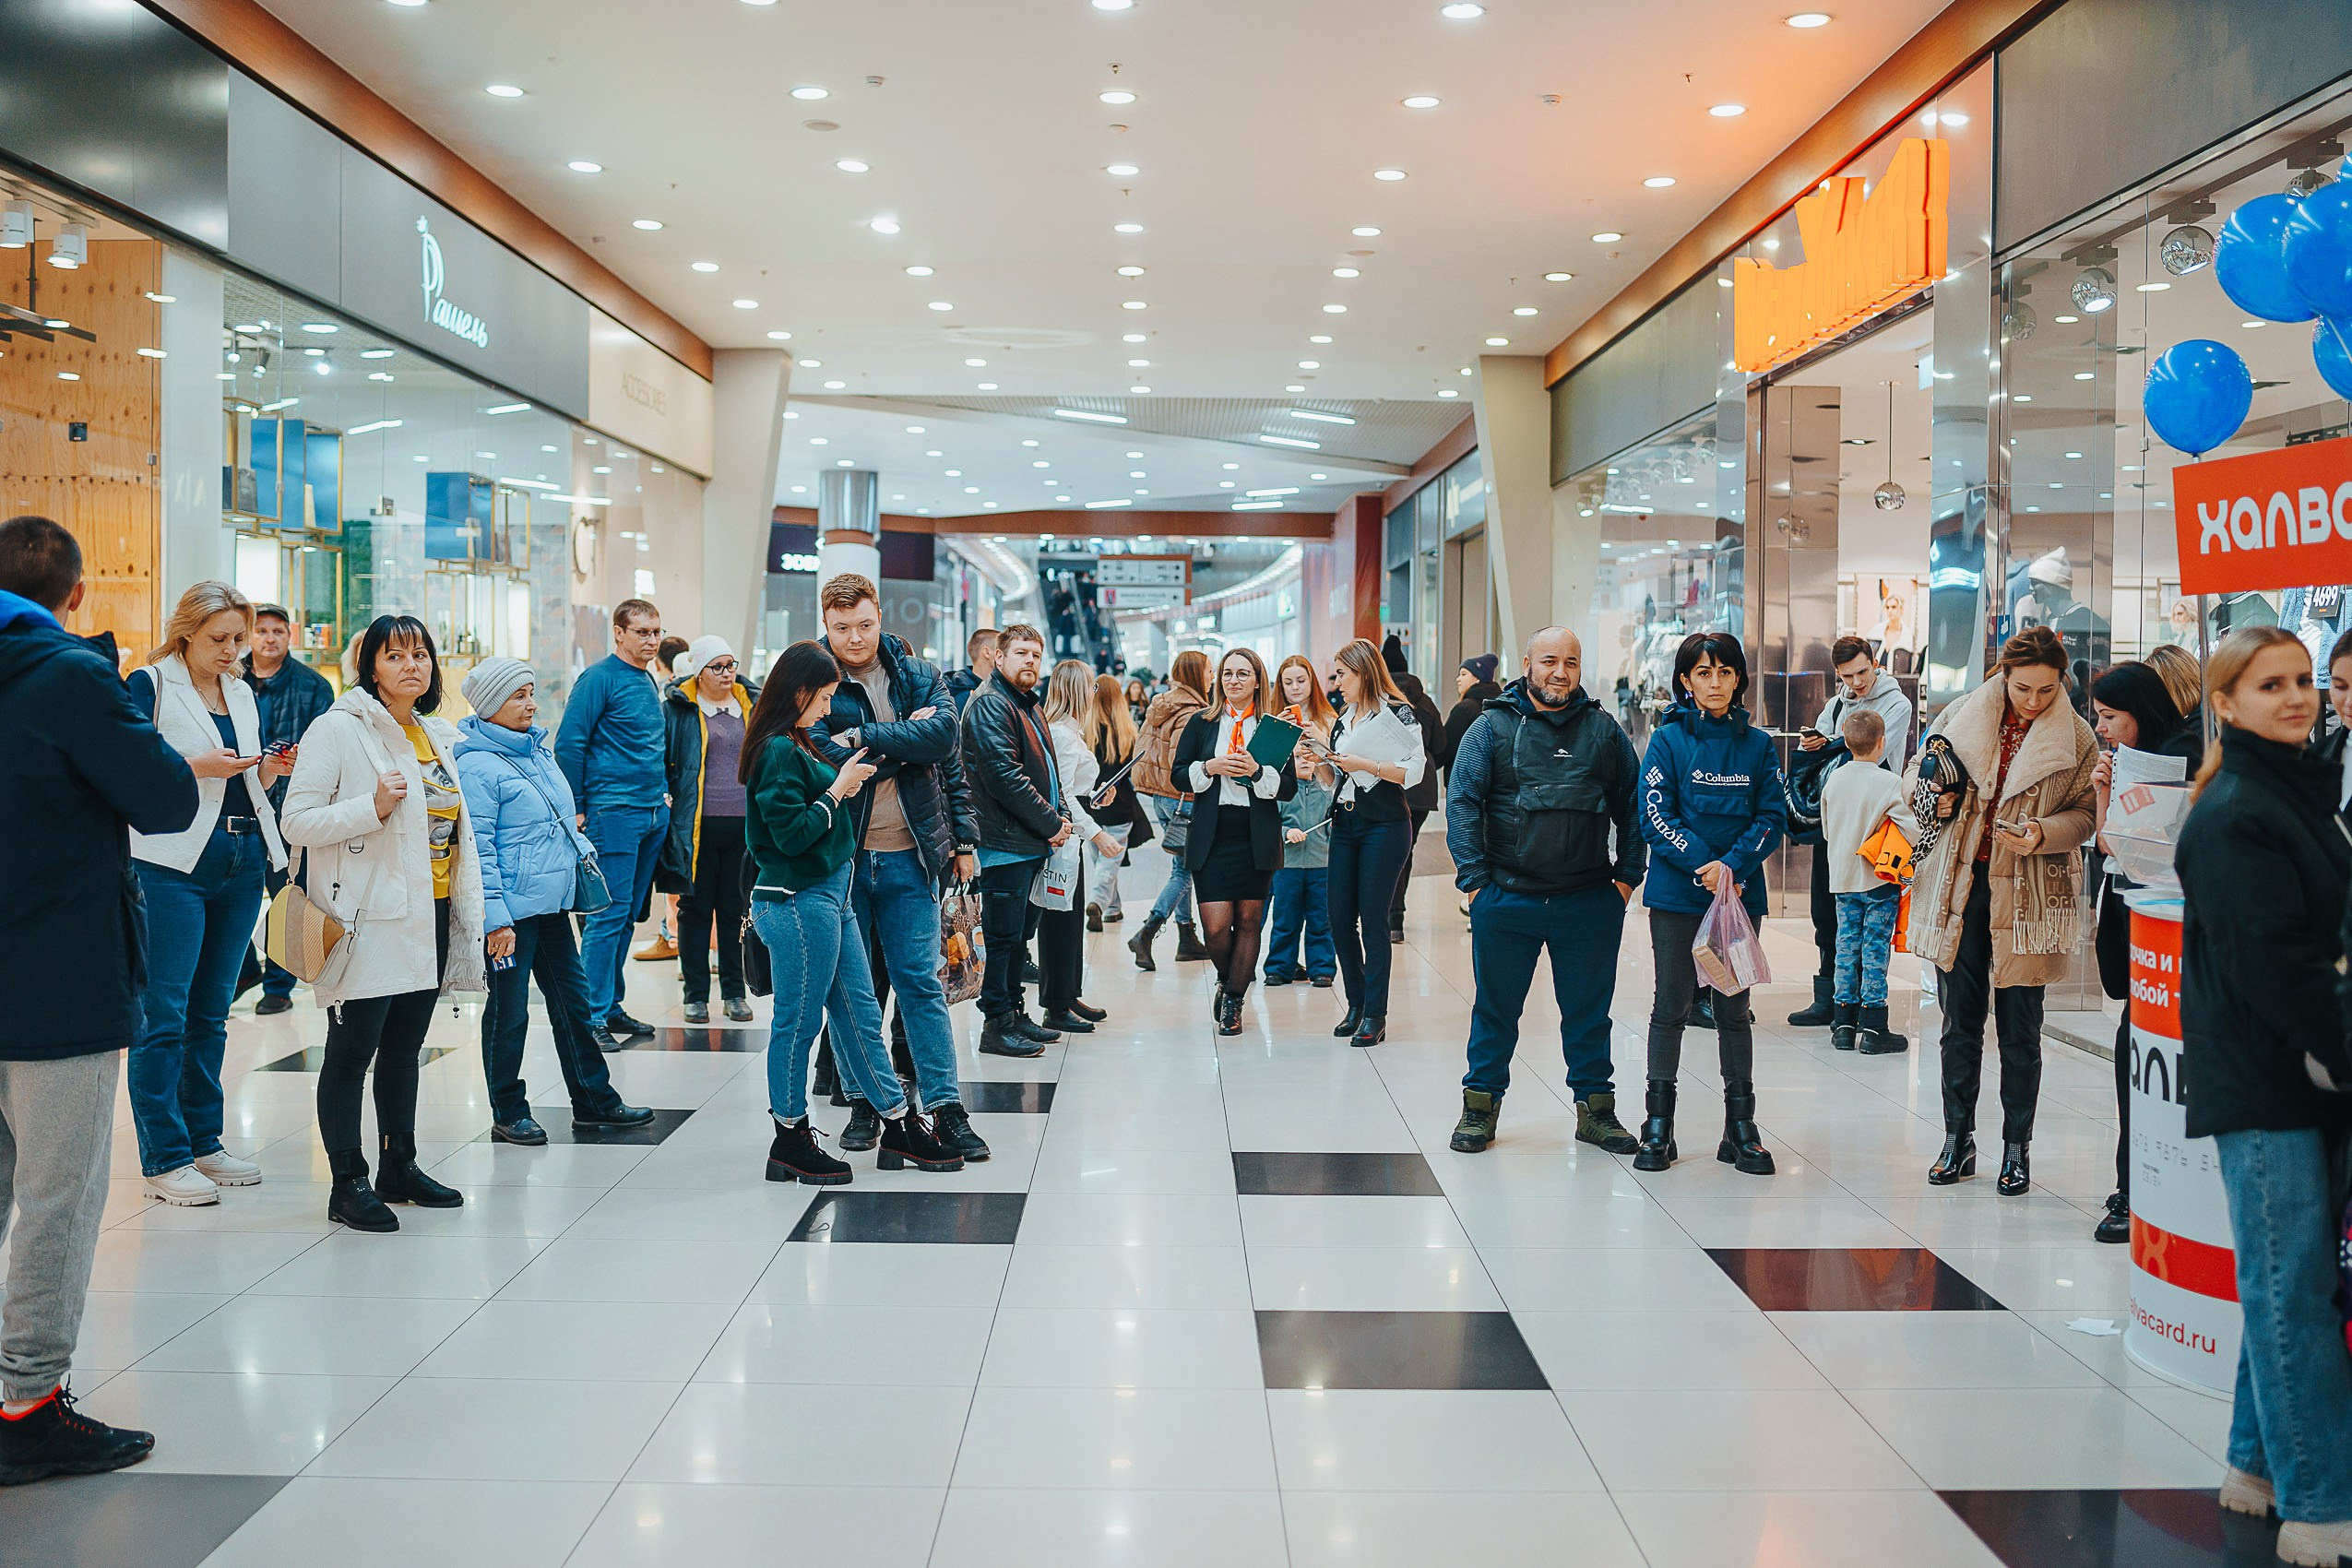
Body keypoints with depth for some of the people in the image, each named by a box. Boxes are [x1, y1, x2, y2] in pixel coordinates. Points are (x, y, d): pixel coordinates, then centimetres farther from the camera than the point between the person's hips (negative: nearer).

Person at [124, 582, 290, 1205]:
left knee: (211, 1011, 11)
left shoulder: (243, 696, 18)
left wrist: (268, 770, 3)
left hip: (242, 861, 7)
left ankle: (203, 1143, 19)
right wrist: (198, 766, -16)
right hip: (173, 864, -6)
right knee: (164, 1013, -6)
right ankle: (164, 1159, -1)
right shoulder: (149, 685, -2)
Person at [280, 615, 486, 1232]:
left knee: (405, 1046, 15)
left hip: (431, 916, 7)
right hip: (370, 920, -7)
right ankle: (348, 1185, 6)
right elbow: (297, 821, -12)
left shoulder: (437, 736, 15)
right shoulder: (339, 729, -7)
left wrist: (470, 914, 21)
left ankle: (400, 1168, 26)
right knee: (352, 1049, -2)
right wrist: (373, 808, -22)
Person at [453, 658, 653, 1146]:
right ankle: (508, 1113, 16)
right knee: (509, 1011, 3)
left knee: (572, 1000, 13)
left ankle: (594, 1101, 22)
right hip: (512, 909, -8)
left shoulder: (539, 750, 12)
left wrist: (584, 849, 14)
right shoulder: (477, 766, -14)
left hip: (552, 903, 8)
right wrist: (494, 918, -20)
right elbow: (478, 849, -17)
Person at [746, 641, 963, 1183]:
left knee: (861, 1015, 13)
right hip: (798, 901, -10)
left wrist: (844, 778, 8)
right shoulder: (778, 752, -16)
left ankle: (900, 1127, 20)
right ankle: (790, 1140, 15)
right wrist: (838, 789, -13)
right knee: (798, 1022, 2)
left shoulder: (797, 747, 13)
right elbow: (792, 833, -22)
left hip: (830, 897, 10)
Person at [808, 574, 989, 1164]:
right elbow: (830, 761, -15)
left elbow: (944, 738, -6)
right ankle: (863, 1104, 19)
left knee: (920, 982, 2)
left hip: (909, 857, 1)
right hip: (840, 858, -1)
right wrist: (904, 740, -10)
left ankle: (945, 1107, 4)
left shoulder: (920, 676, 7)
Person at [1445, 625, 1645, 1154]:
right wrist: (1474, 880, -10)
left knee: (1589, 1011, 11)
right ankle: (1481, 1106, 20)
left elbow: (1633, 806, 12)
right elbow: (1462, 803, -3)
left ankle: (1595, 1106, 24)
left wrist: (1627, 875, 3)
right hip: (1507, 900, -2)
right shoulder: (1493, 728, 0)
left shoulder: (1604, 730, 8)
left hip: (1590, 902, 2)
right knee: (1496, 1009, 8)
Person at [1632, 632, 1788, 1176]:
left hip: (1740, 894, 2)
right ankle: (1658, 1127, 13)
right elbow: (1655, 817, -7)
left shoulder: (1757, 745, 6)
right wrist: (1706, 866, -18)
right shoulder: (1668, 739, -1)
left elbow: (1774, 818, 2)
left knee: (1734, 1008, 7)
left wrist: (1732, 865, -14)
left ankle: (1741, 1128, 14)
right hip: (1676, 894, -2)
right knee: (1671, 1006, 4)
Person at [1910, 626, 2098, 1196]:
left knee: (2020, 1030, 5)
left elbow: (2085, 814, 1)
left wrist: (2044, 833, -18)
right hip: (1961, 887, 2)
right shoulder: (1963, 716, 2)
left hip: (2026, 897, -2)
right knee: (1959, 1020, 8)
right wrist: (1935, 800, -8)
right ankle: (1958, 1142, 20)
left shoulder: (2075, 737, -3)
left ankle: (2016, 1148, 19)